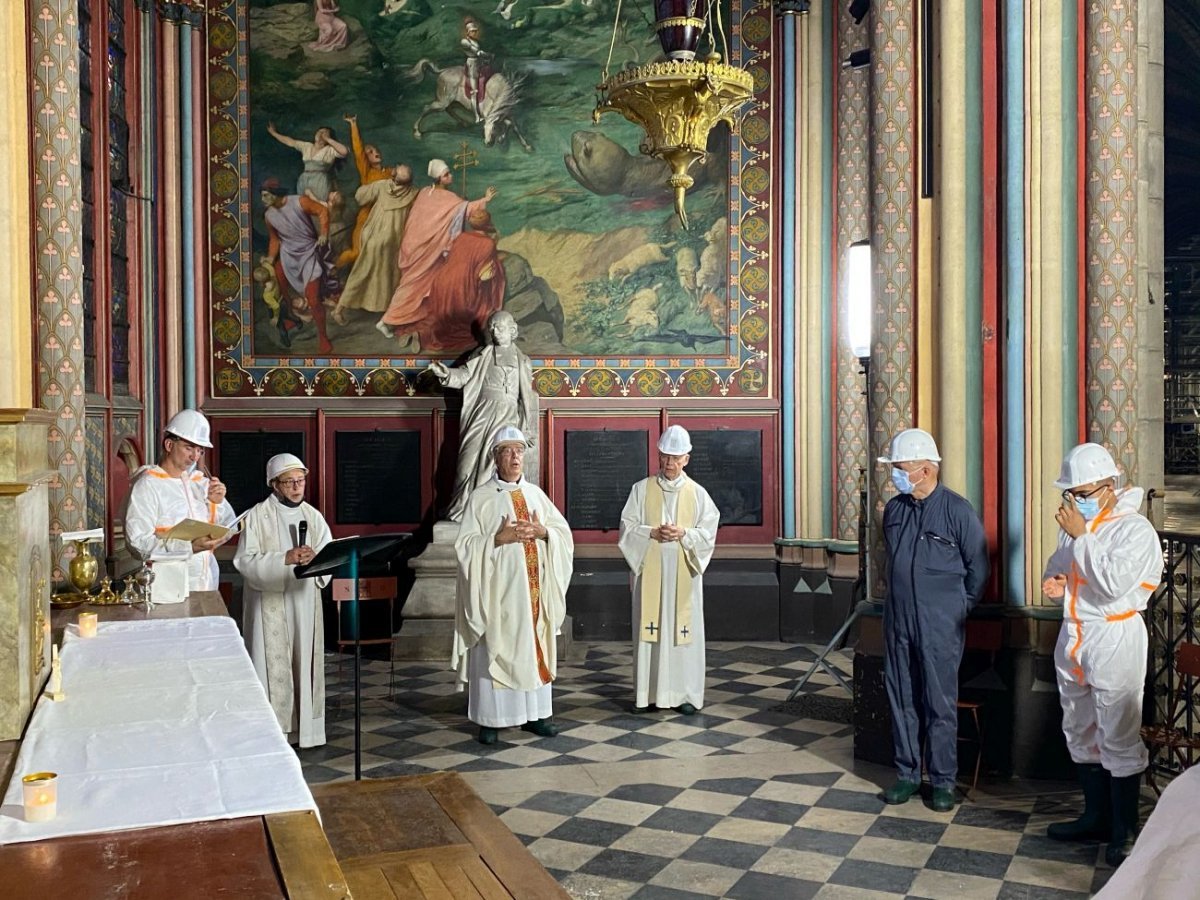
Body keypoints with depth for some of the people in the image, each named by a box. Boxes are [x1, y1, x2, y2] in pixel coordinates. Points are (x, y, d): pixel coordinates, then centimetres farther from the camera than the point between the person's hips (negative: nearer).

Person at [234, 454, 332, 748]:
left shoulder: (313, 516, 9)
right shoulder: (257, 516, -3)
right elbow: (246, 561, -12)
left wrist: (315, 559, -18)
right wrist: (285, 559, -24)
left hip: (304, 603, 4)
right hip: (270, 604, -4)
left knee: (304, 664, 6)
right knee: (272, 666, -4)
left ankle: (304, 728, 14)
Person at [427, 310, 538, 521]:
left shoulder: (522, 361, 13)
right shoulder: (482, 355, 15)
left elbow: (528, 398, 11)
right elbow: (465, 374, 0)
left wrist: (527, 431, 4)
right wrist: (447, 374, -22)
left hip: (508, 419, 0)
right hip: (482, 415, 0)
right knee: (473, 462, -6)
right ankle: (463, 511, 0)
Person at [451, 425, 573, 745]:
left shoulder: (535, 494, 10)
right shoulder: (481, 497, -3)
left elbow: (564, 532, 10)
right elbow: (465, 544, -8)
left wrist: (543, 531, -10)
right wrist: (499, 538, -20)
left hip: (533, 588, 4)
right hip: (498, 588, -4)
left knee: (534, 647, 8)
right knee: (494, 649, -2)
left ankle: (534, 713, 18)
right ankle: (489, 718, 6)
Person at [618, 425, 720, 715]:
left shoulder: (697, 493, 5)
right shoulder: (642, 489, 5)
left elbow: (709, 532, 1)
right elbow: (627, 528, 1)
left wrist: (684, 534, -16)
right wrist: (652, 533, -15)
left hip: (683, 573, 0)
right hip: (650, 571, 0)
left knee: (684, 629, 0)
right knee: (649, 628, 1)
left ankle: (686, 693, 9)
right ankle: (649, 692, 9)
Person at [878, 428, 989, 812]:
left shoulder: (957, 511, -10)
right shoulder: (894, 509, 6)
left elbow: (978, 568, 0)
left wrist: (958, 608, 5)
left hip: (941, 626, -5)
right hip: (897, 622, 5)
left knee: (940, 705, 1)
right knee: (902, 701, 10)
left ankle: (943, 780, 13)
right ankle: (907, 773, 22)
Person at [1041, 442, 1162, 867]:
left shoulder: (1135, 529, -14)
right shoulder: (1074, 523, 8)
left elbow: (1112, 585, -25)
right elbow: (1058, 562, 24)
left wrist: (1081, 537, -21)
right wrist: (1053, 581, 1)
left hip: (1114, 642, -8)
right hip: (1073, 638, 8)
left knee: (1119, 740, -3)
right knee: (1080, 733, 16)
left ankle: (1124, 831, 9)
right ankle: (1096, 817, 30)